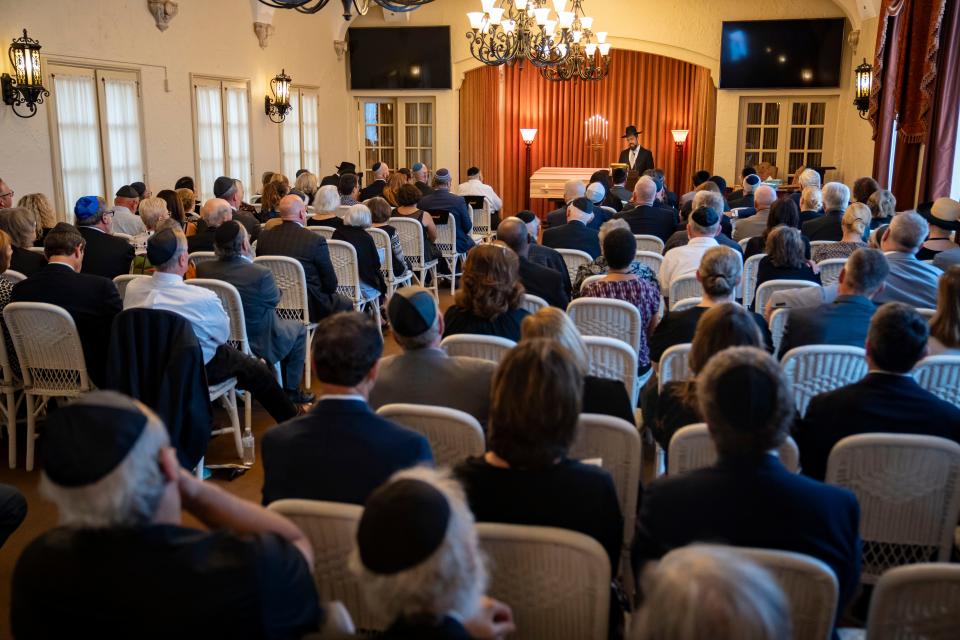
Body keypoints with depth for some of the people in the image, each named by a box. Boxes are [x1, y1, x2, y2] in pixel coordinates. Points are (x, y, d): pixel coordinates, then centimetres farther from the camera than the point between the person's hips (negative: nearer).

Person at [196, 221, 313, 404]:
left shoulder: (202, 268, -16)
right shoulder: (261, 274, -31)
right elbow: (275, 299, -9)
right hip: (258, 343, -6)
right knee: (298, 328, 22)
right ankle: (291, 389, 27)